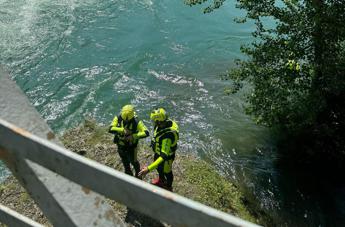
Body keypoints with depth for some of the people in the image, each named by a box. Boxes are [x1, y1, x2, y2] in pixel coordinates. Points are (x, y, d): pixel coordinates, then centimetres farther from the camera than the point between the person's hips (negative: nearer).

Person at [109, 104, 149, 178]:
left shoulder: (136, 122, -29)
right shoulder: (118, 118, -21)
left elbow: (146, 133, -35)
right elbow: (110, 129, -32)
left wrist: (133, 136, -42)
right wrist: (122, 130, -45)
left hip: (131, 146, -3)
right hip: (120, 145, 3)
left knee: (133, 161, 18)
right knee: (125, 161, 27)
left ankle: (138, 174, 49)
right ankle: (128, 172, 56)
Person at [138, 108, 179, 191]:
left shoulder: (167, 136, -46)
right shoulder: (166, 122, -20)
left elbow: (164, 156, -47)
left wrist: (149, 169, -52)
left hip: (166, 155, -8)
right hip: (159, 151, 8)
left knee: (166, 172, 22)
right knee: (158, 166, 33)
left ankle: (168, 187, 54)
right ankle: (161, 180, 65)